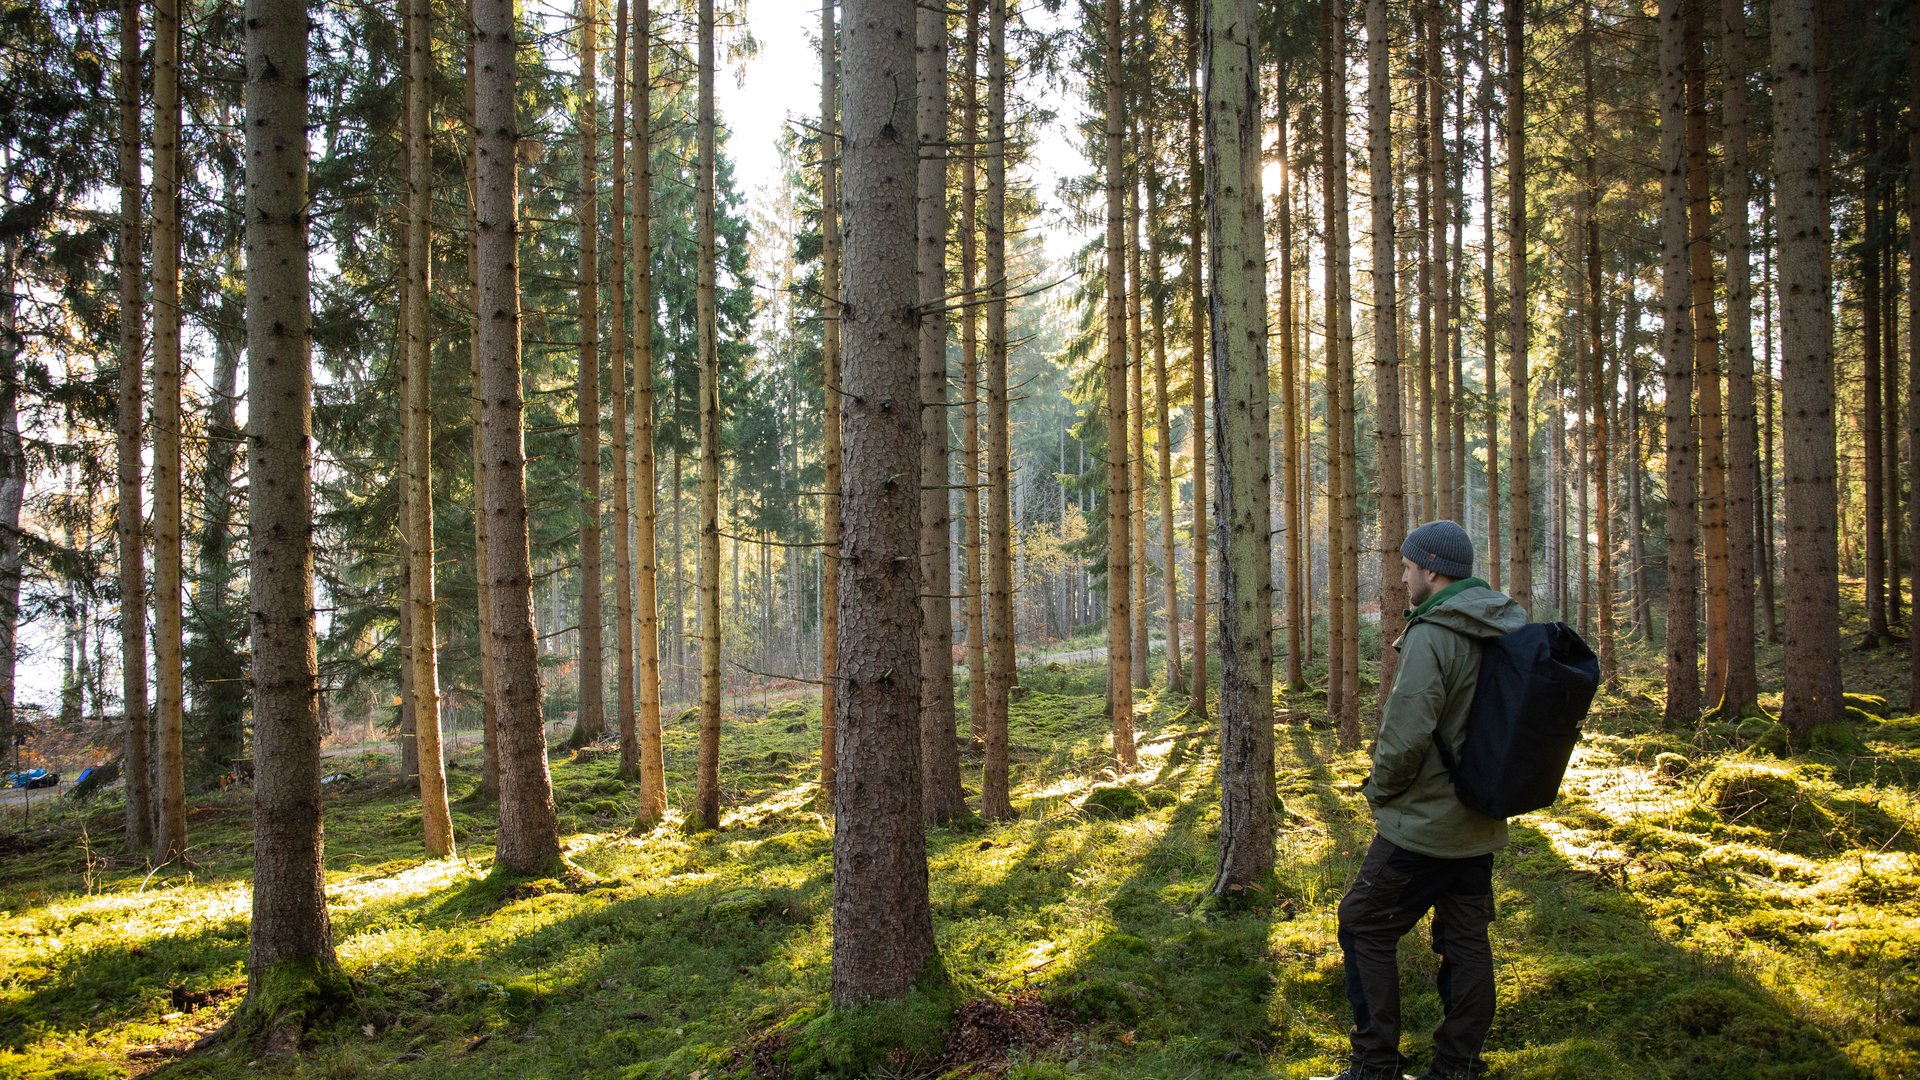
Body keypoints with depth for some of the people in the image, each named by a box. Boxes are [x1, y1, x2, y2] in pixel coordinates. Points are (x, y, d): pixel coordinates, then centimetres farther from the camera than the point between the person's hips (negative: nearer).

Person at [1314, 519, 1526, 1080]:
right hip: (1481, 823, 9)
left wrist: (1379, 788, -10)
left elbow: (1407, 734, -26)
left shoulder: (1431, 636, -21)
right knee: (1466, 940, 14)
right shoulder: (1507, 633, 7)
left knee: (1364, 927, 3)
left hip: (1425, 823, -8)